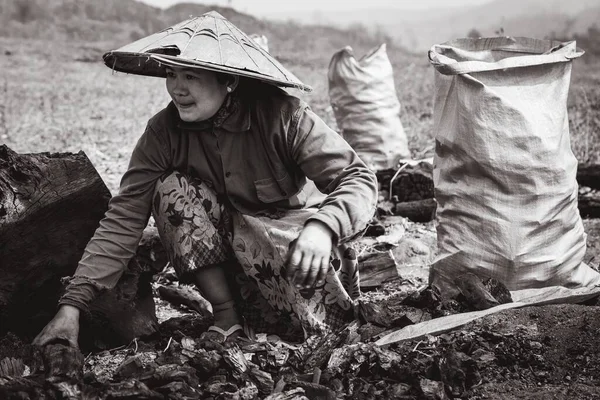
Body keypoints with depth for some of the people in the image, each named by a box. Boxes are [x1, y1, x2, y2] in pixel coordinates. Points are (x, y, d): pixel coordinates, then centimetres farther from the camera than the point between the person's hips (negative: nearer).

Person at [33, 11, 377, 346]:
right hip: (226, 250, 4)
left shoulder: (282, 115, -22)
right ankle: (227, 315, -14)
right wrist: (73, 304, -25)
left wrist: (323, 227, -47)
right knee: (172, 188, -22)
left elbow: (358, 179, -24)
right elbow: (123, 218, -16)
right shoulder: (165, 131, -12)